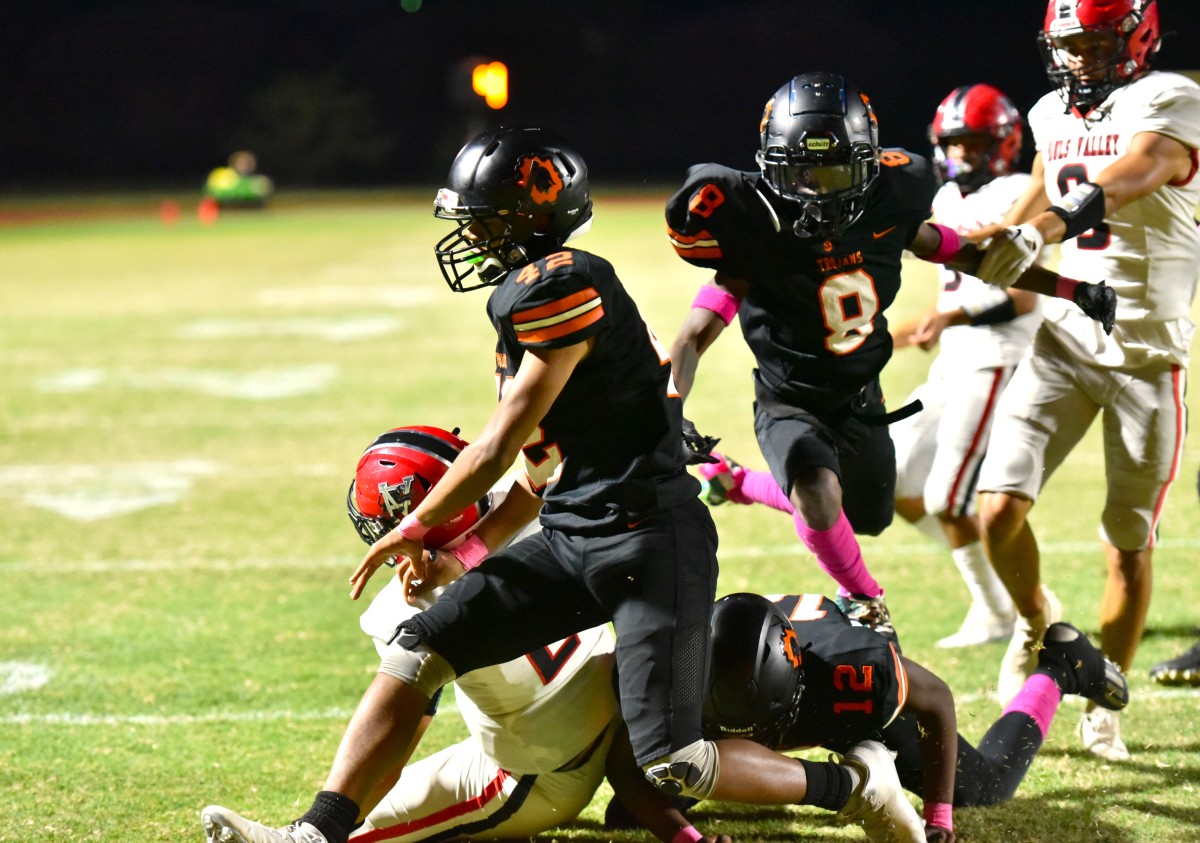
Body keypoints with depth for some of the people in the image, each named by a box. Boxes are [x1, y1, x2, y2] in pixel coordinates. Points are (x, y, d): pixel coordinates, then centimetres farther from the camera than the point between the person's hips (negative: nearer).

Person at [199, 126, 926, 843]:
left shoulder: (561, 285, -17)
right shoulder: (529, 295, 13)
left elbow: (501, 446, -13)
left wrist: (414, 529, 0)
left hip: (648, 541, -9)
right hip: (572, 540, 9)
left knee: (670, 765, -11)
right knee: (416, 655, -2)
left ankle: (852, 784, 9)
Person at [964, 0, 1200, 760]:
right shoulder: (1054, 115, 9)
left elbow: (1126, 179, -32)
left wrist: (1039, 227, -47)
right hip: (1064, 337, 4)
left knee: (1129, 546, 5)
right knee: (1001, 508, -11)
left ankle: (1105, 705, 22)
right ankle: (1037, 621, 19)